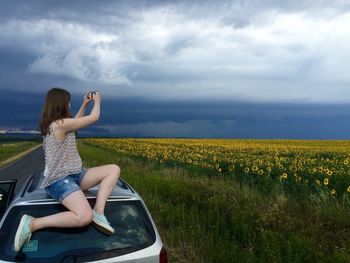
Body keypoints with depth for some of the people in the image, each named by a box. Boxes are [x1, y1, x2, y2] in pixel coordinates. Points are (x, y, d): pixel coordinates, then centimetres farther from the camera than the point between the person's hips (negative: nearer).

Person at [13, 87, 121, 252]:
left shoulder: (52, 124, 12)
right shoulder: (61, 124, -16)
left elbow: (74, 122, 34)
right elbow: (94, 118, -5)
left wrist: (84, 104, 30)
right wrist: (97, 101, 13)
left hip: (75, 175, 10)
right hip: (59, 180, -10)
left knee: (114, 169, -1)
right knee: (84, 217, -32)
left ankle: (98, 211, -17)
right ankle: (32, 224, -14)